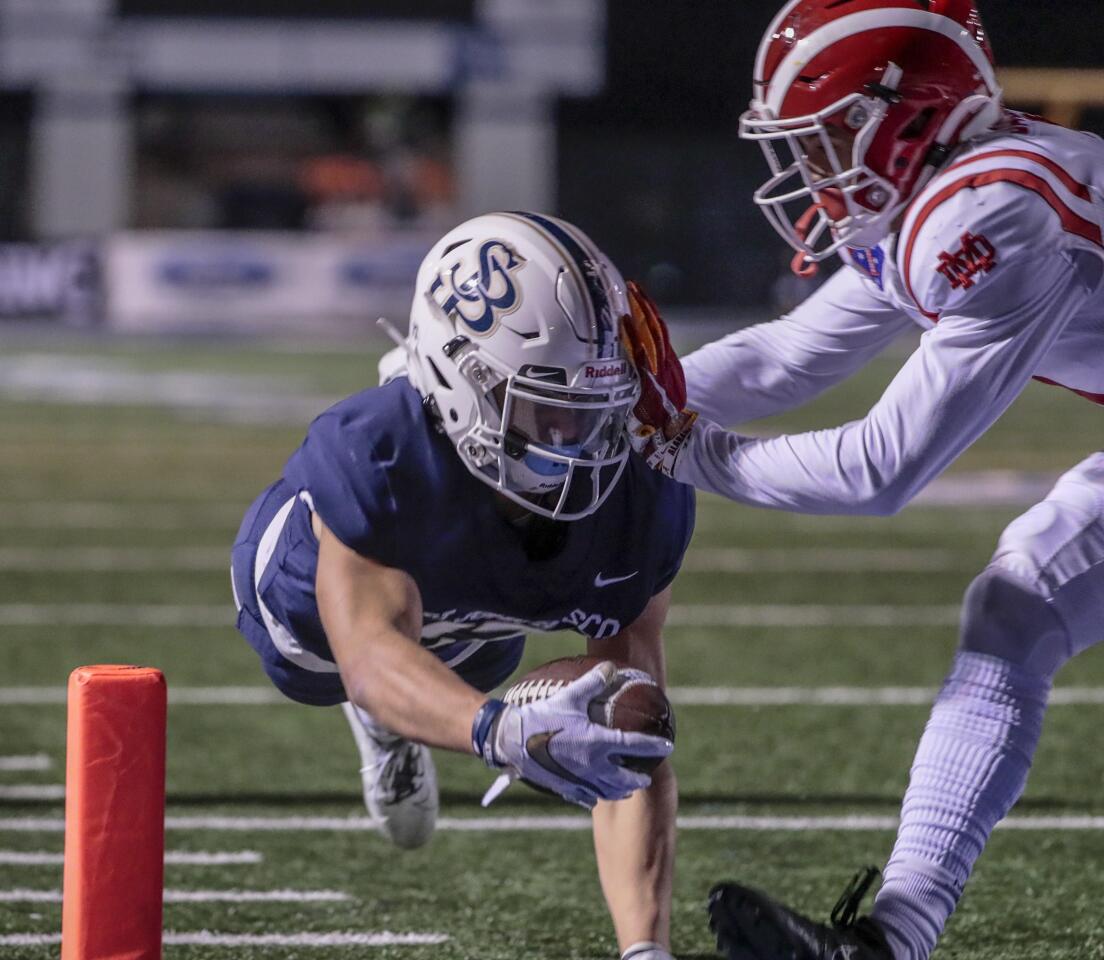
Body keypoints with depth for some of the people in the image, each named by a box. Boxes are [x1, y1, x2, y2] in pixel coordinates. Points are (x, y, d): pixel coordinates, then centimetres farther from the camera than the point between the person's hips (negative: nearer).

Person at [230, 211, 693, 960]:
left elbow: (634, 750, -44)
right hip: (312, 585, -3)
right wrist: (504, 731, -84)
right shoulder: (373, 459, -51)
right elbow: (370, 659, -61)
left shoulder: (642, 497, -41)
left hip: (464, 630, 3)